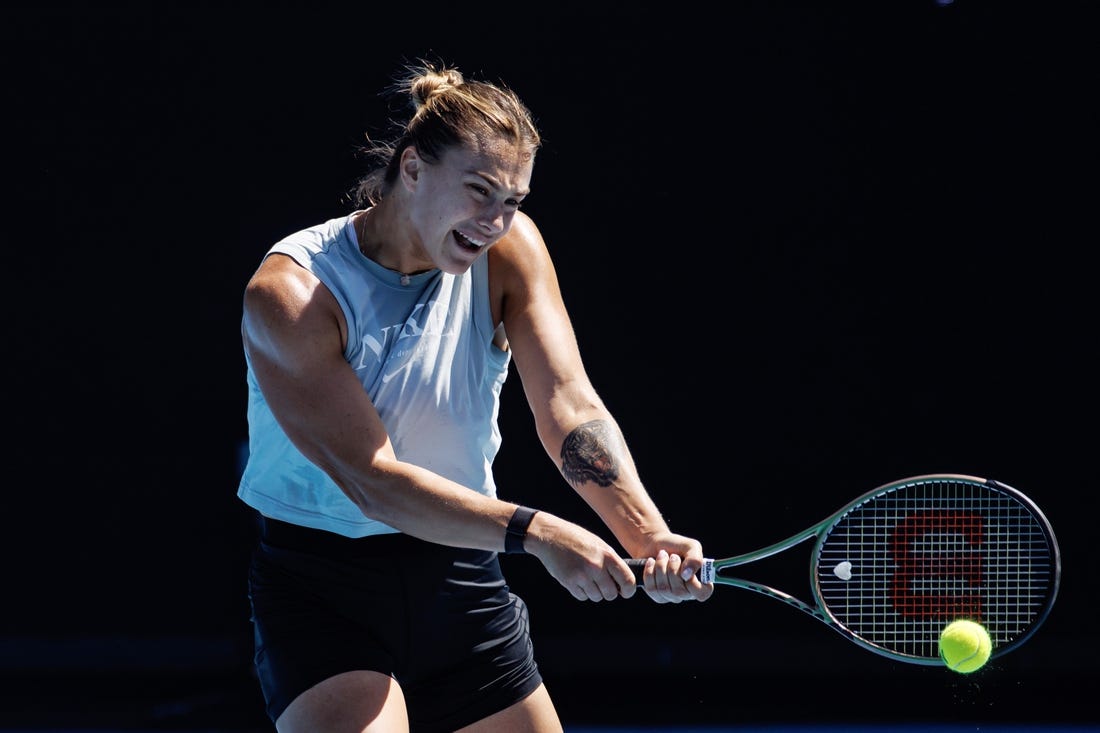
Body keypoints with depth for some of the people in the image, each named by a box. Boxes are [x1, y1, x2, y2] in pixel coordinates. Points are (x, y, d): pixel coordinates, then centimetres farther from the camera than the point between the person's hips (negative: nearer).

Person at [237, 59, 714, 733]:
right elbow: (372, 480, -25)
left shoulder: (510, 250, -5)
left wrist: (648, 534, -33)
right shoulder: (289, 294, -20)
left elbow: (570, 404, -15)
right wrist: (537, 532, -37)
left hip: (462, 580, 5)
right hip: (321, 593, -5)